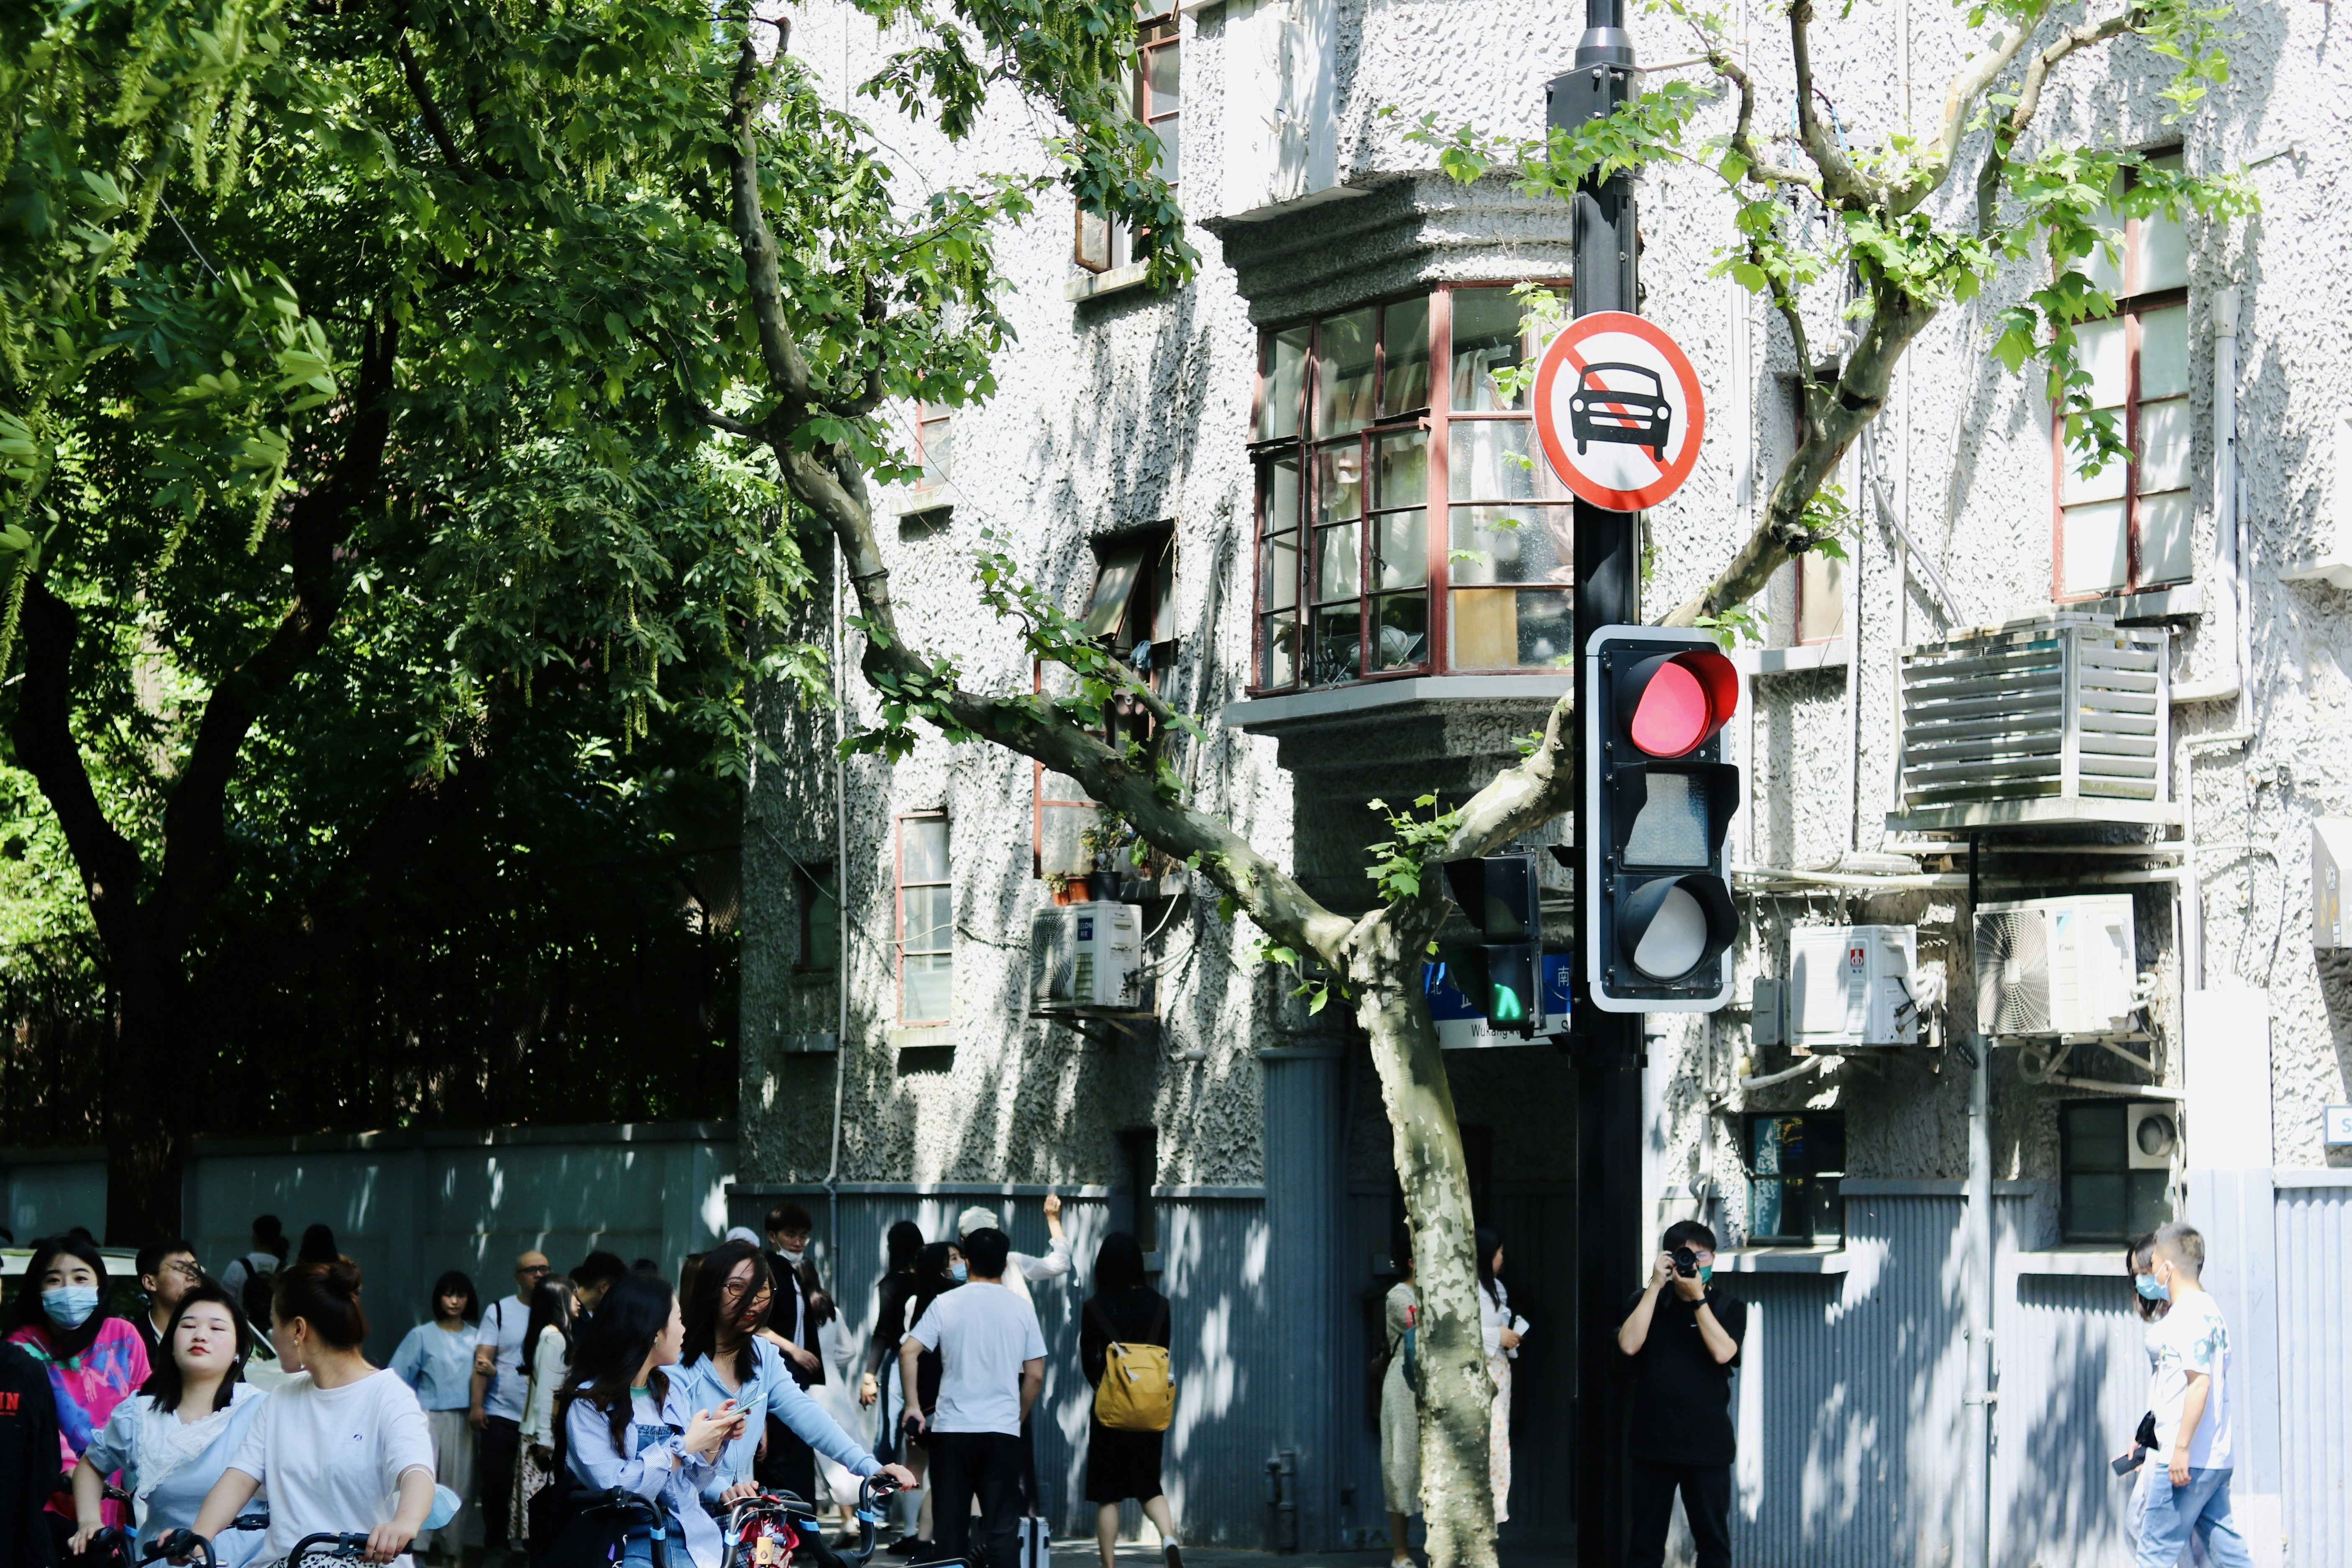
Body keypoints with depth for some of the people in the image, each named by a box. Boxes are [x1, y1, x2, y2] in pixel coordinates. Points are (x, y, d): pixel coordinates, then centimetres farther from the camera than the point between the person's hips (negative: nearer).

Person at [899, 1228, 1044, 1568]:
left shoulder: (946, 1304, 1)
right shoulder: (1021, 1309, 3)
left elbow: (908, 1352, -7)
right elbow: (1035, 1376, 4)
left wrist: (912, 1407, 2)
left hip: (951, 1428, 0)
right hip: (1002, 1431, 0)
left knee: (951, 1525, 7)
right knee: (1000, 1527, 0)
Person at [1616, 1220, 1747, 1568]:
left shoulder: (1728, 1309, 5)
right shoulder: (1647, 1302, 8)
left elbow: (1723, 1352, -13)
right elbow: (1630, 1344, -10)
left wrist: (1698, 1296, -13)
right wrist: (1656, 1286, -11)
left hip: (1708, 1445, -1)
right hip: (1654, 1444, 1)